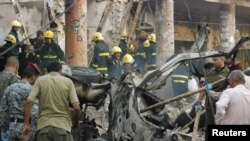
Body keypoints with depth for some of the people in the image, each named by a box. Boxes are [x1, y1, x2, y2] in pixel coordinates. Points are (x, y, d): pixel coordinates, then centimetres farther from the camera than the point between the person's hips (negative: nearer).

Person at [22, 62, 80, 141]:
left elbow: (28, 102, -7)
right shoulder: (68, 82, 5)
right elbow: (76, 107, -5)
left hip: (44, 126, 1)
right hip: (62, 126, -1)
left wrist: (26, 124, -2)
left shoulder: (40, 80, 5)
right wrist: (75, 124, 12)